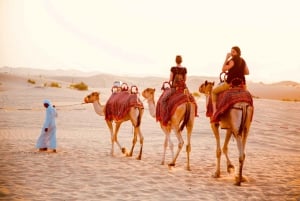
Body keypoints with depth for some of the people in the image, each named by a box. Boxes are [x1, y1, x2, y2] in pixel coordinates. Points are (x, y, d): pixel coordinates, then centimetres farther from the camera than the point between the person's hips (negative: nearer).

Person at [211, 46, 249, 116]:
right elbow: (247, 72, 14)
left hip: (231, 82, -6)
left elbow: (223, 69, -14)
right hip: (241, 83, 7)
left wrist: (226, 58, -10)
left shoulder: (232, 60, -12)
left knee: (214, 91, 10)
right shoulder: (243, 61, 10)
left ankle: (214, 110, -2)